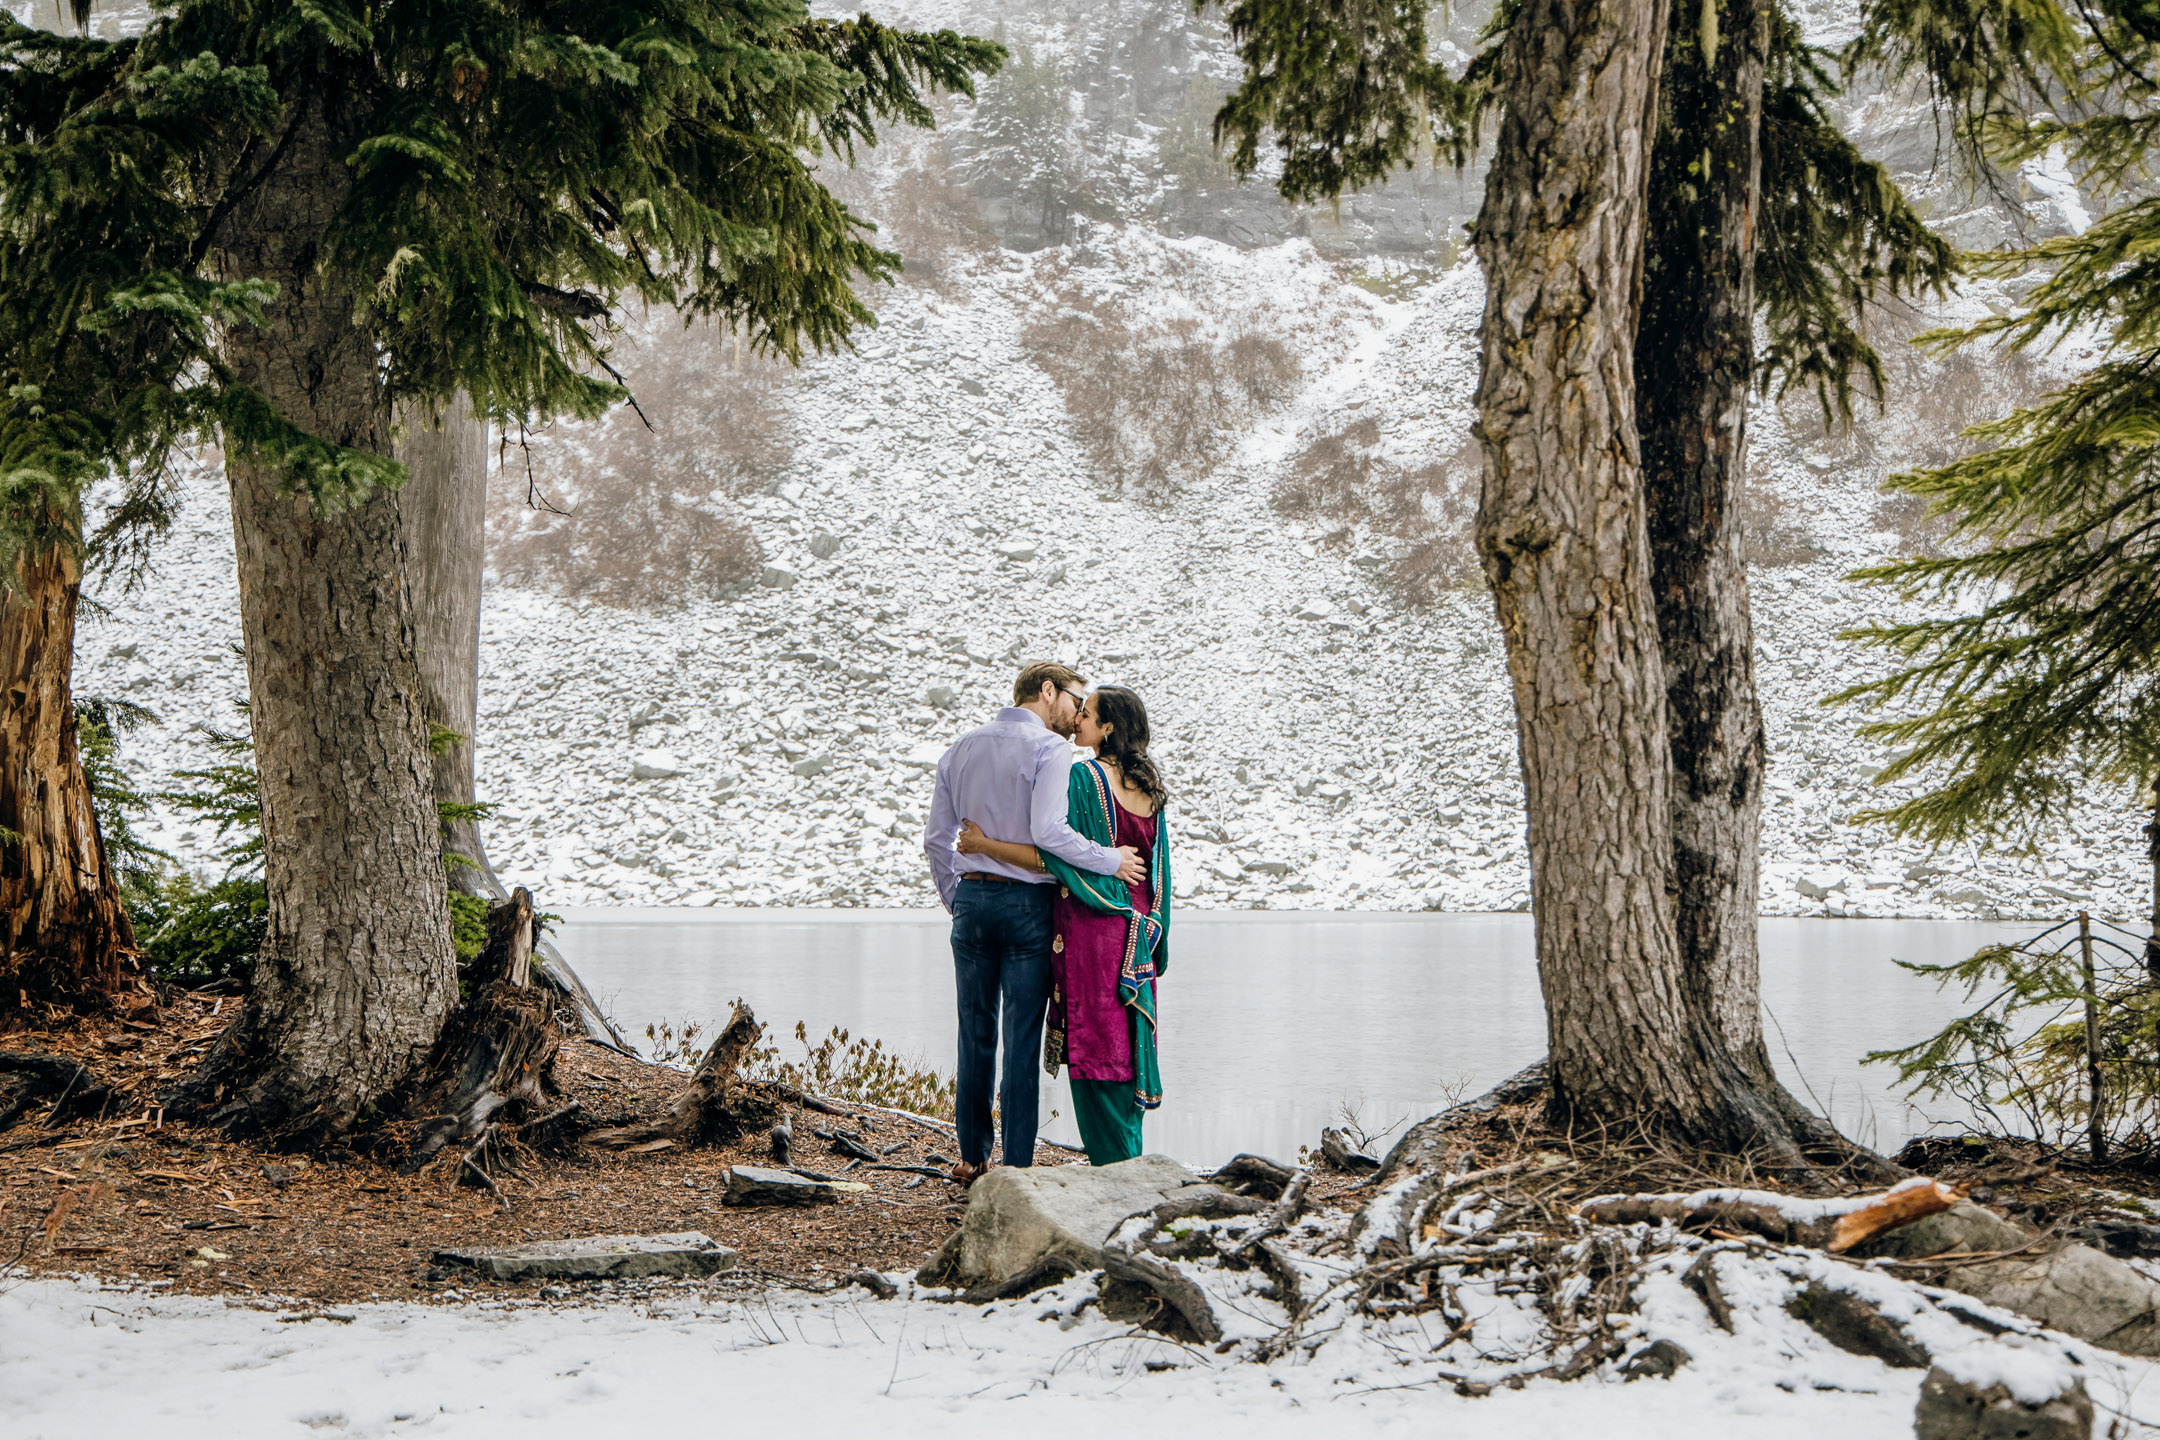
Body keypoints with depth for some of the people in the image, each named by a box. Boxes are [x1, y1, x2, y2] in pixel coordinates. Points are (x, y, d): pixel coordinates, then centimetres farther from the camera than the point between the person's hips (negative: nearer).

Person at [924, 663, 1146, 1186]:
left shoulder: (962, 748, 12)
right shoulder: (1048, 748, -9)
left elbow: (936, 838, 13)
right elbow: (1048, 832, -22)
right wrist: (1111, 860, -12)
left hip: (971, 895, 6)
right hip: (1026, 902, -5)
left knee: (975, 1034, 13)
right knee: (1022, 1040, 0)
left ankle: (972, 1160, 19)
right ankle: (1017, 1167, 2)